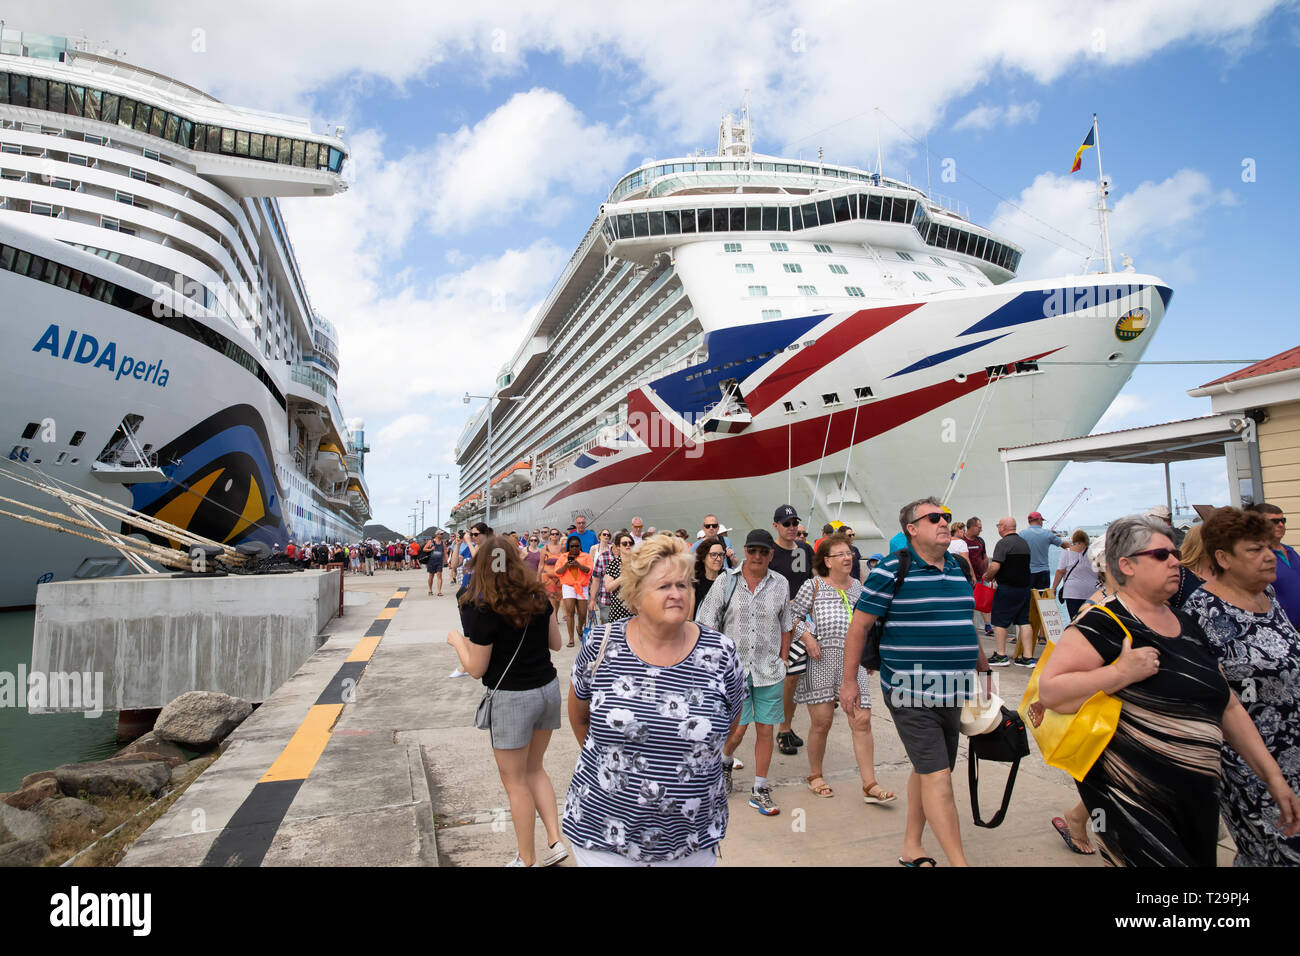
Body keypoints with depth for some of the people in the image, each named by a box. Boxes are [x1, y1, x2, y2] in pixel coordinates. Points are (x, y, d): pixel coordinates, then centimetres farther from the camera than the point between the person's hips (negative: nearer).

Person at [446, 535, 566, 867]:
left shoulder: (483, 609, -18)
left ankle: (527, 859, 24)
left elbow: (475, 669, -11)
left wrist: (457, 639, 4)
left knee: (515, 781, 12)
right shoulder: (537, 596, -1)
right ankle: (555, 841, 20)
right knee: (534, 768, 24)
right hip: (548, 689, 6)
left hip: (513, 699, -6)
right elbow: (555, 642, 8)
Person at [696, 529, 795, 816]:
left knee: (765, 729, 6)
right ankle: (725, 763, 33)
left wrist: (782, 661, 7)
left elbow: (785, 628, 12)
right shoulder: (726, 582, -1)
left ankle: (760, 790, 21)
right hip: (734, 668, -2)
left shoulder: (780, 585, 5)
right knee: (736, 728, -1)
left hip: (769, 671, 2)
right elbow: (708, 626, 0)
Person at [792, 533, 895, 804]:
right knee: (821, 723, 4)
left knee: (862, 721, -2)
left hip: (853, 662, 4)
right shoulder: (814, 586, -4)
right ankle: (815, 776, 25)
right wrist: (807, 637, -14)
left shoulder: (857, 585, 10)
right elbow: (793, 615, -2)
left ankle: (870, 786, 5)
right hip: (822, 662, -3)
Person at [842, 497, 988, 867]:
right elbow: (860, 625, -8)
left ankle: (912, 848, 31)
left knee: (927, 770, 16)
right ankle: (959, 862, -1)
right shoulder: (891, 571, -11)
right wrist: (849, 681, -8)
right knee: (937, 775, -8)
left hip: (952, 693, 7)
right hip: (911, 694, -7)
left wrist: (984, 670, 26)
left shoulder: (958, 568, 11)